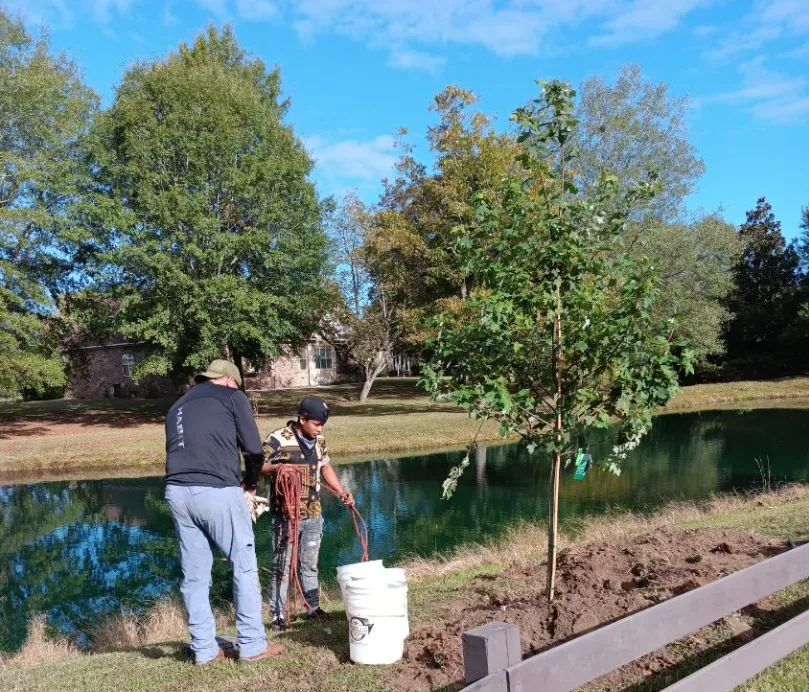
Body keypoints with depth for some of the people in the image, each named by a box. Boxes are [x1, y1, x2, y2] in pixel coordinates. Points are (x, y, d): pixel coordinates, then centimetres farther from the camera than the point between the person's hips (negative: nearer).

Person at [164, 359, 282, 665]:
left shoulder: (177, 407, 26)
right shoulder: (232, 397, 8)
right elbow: (254, 449, 3)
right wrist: (251, 482, 19)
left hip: (177, 491, 6)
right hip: (217, 492, -6)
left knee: (194, 574, 12)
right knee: (244, 567, 6)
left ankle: (204, 649, 18)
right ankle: (252, 646, 10)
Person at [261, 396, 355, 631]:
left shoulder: (319, 441, 5)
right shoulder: (278, 439, -15)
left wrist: (341, 492, 8)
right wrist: (276, 467, -30)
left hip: (313, 515, 5)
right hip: (286, 515, -5)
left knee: (310, 563, 16)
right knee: (281, 565, 3)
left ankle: (313, 606, 29)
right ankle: (278, 615, 12)